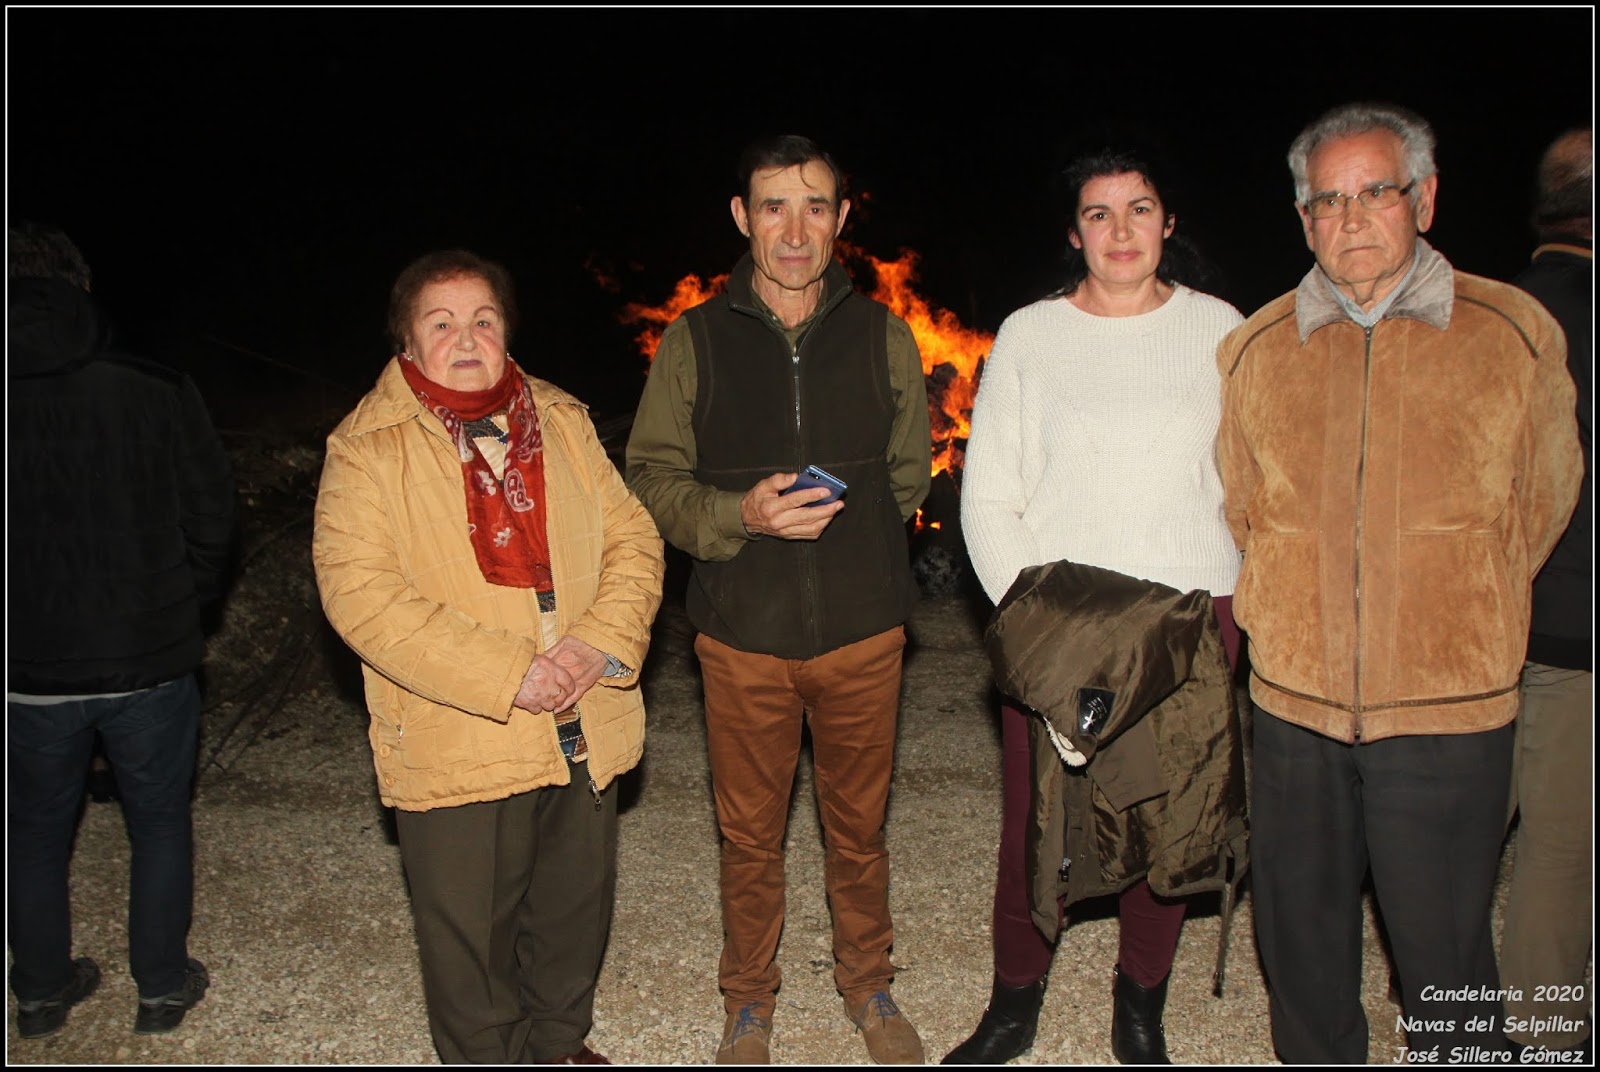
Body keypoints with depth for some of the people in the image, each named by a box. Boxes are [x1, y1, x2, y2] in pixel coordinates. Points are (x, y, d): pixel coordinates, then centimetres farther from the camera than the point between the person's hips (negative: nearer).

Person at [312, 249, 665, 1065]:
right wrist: (506, 675, -23)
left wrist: (601, 642, -15)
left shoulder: (561, 422, 6)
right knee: (469, 936, 11)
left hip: (582, 735, 5)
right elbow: (359, 593, -17)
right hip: (456, 748, -4)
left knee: (575, 912, 21)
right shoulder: (367, 450, -7)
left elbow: (633, 537, 4)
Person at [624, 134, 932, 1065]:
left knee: (859, 828, 16)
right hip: (744, 637, -1)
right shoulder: (695, 341, -2)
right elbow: (653, 476, -1)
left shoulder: (882, 336, 2)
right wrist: (740, 514, -17)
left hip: (862, 631, 1)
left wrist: (845, 525, 3)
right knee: (750, 837, 14)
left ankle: (868, 985, 40)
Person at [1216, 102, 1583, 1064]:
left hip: (1450, 709, -2)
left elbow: (1543, 509, 10)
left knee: (1444, 954, 9)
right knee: (1300, 942, 16)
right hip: (1294, 704, 2)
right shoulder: (1254, 351, 2)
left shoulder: (1516, 335, -2)